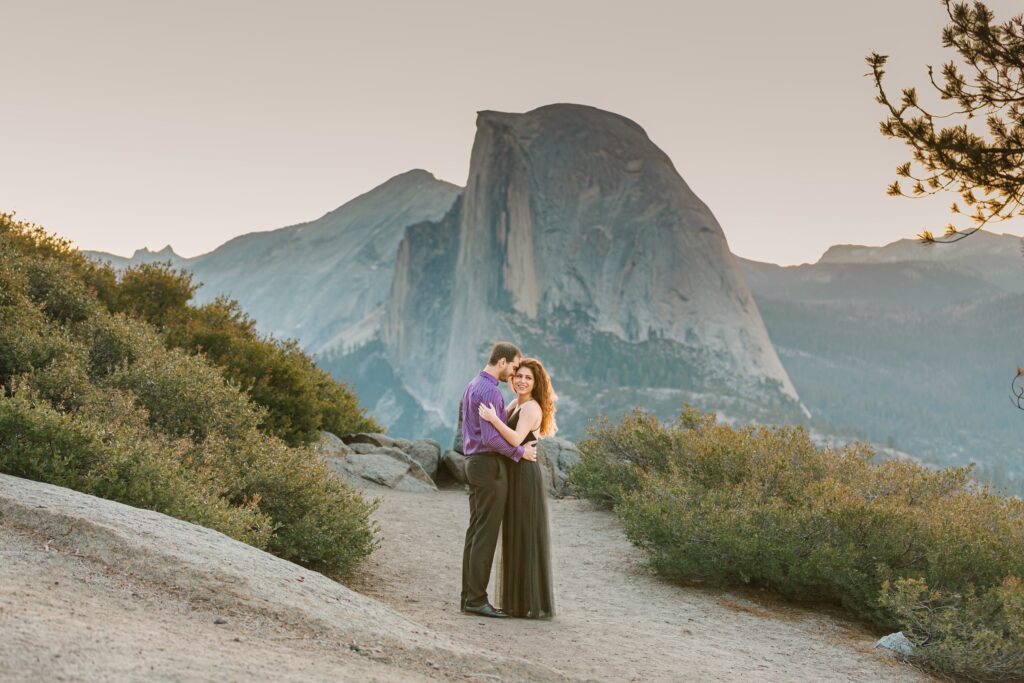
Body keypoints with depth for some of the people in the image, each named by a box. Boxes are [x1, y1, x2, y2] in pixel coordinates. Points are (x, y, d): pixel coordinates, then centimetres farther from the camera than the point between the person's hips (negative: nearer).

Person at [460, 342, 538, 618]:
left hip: (475, 463, 10)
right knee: (487, 534, -7)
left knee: (476, 531, 10)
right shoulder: (489, 391, -18)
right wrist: (520, 452, -12)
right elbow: (491, 438, -24)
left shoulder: (474, 386, 16)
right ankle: (477, 599, -5)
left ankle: (470, 595, 13)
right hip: (490, 466, -10)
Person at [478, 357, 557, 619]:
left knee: (527, 538, -5)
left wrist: (493, 419, -32)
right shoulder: (514, 404, 15)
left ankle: (534, 604, 1)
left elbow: (516, 439, -28)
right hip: (513, 475, 10)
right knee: (514, 537, 13)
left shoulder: (531, 407, -13)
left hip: (525, 476, -9)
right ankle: (517, 600, 21)